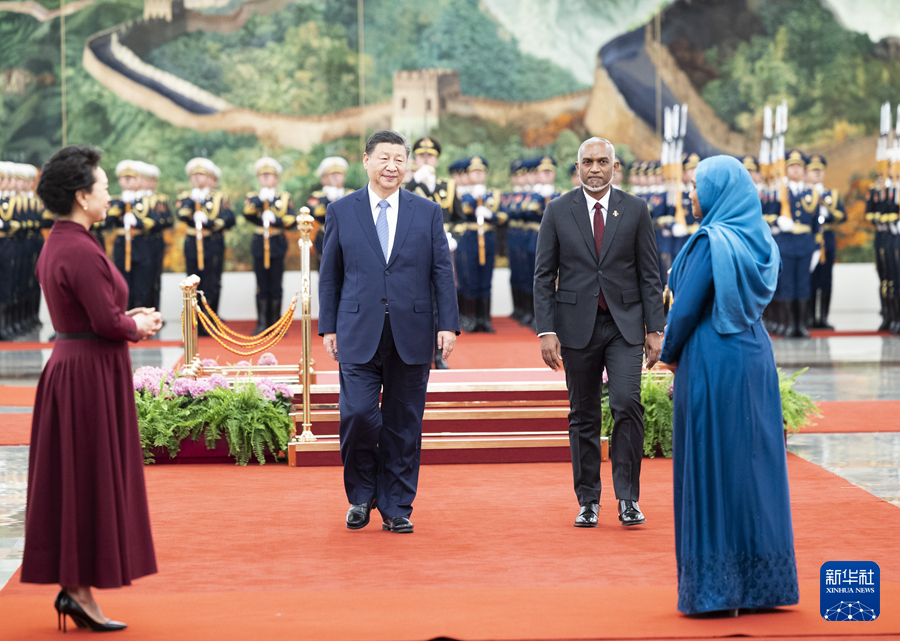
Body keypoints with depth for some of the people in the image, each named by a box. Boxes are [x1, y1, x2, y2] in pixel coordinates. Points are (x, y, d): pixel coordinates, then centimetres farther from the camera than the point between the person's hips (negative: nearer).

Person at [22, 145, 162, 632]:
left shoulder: (55, 244, 11)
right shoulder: (81, 250, -20)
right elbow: (107, 323, -22)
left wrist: (127, 318, 8)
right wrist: (138, 326, -4)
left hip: (67, 367, 10)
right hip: (92, 376, -10)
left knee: (68, 477, 12)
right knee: (91, 478, -3)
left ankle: (69, 584, 19)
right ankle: (80, 590, 3)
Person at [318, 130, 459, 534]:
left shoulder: (427, 213, 8)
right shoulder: (341, 212, 7)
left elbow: (442, 273, 5)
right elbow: (330, 275, 9)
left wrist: (448, 324, -3)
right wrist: (328, 327, 4)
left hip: (411, 335, 1)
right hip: (358, 334, -1)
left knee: (404, 424, 4)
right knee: (357, 414, -10)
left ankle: (396, 508, 14)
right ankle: (361, 496, 12)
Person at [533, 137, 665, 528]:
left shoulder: (635, 210, 4)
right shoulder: (558, 211, 3)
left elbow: (650, 274, 5)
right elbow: (544, 275, 3)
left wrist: (655, 328, -1)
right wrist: (546, 330, -5)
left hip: (625, 324, -1)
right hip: (577, 326, 1)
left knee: (627, 403, -15)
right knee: (583, 415, 5)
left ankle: (628, 498, -5)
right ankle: (588, 501, 15)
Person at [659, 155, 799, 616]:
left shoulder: (711, 242, -15)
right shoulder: (758, 241, 8)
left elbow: (686, 307, -16)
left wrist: (669, 353, 2)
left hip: (713, 363, -7)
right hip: (755, 358, 7)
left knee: (712, 468, -1)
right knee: (755, 465, 10)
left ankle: (715, 587, 3)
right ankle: (761, 583, 15)